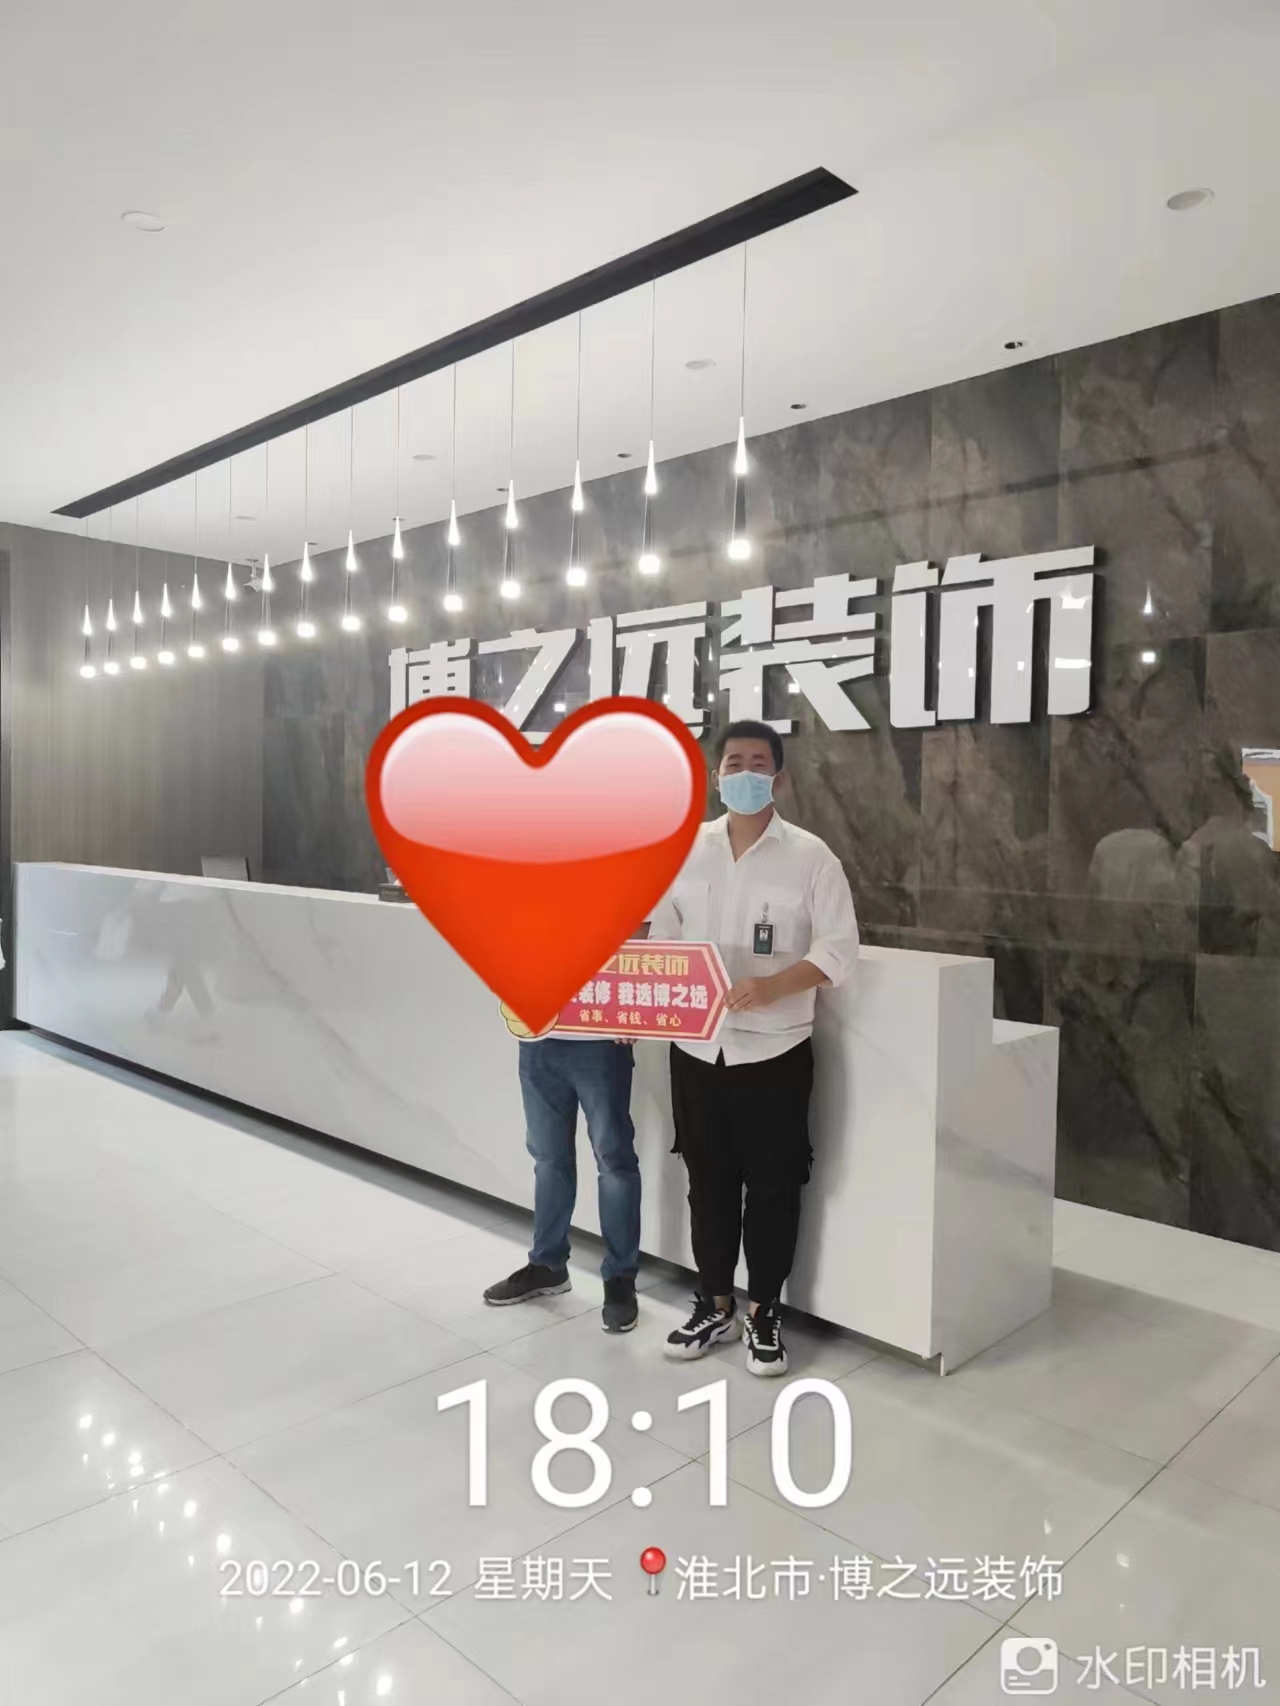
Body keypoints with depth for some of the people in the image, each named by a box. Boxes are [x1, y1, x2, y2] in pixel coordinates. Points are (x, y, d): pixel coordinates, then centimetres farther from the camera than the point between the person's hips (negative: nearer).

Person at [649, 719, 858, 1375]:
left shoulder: (810, 855, -5)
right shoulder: (687, 849, 5)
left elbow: (839, 945, -9)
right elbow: (662, 934, 10)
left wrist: (772, 986, -24)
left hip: (773, 1048, -3)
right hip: (695, 1045, 3)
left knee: (773, 1185, 8)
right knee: (708, 1180, 14)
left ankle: (764, 1313, 27)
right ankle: (713, 1303, 32)